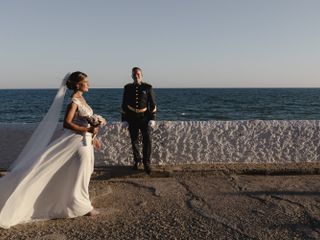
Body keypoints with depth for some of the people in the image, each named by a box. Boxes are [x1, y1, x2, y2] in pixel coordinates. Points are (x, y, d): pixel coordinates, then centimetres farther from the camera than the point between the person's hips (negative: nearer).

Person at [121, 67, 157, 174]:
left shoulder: (147, 87, -3)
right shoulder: (128, 88, 2)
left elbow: (152, 104, -1)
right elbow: (124, 105, 6)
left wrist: (152, 119, -8)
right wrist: (124, 120, 1)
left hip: (144, 117, -2)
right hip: (132, 118, 2)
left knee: (147, 140, -9)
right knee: (134, 141, 9)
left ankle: (146, 163, 1)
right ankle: (137, 160, 27)